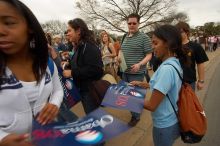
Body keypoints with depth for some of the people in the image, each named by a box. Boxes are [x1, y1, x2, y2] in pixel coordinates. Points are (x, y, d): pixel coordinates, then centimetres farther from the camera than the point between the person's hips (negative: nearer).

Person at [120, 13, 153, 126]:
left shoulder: (144, 37, -10)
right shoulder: (125, 37, 11)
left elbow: (149, 55, -11)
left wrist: (139, 64, -27)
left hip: (137, 73, -7)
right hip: (124, 72, 7)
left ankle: (136, 116, 27)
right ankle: (134, 111, 40)